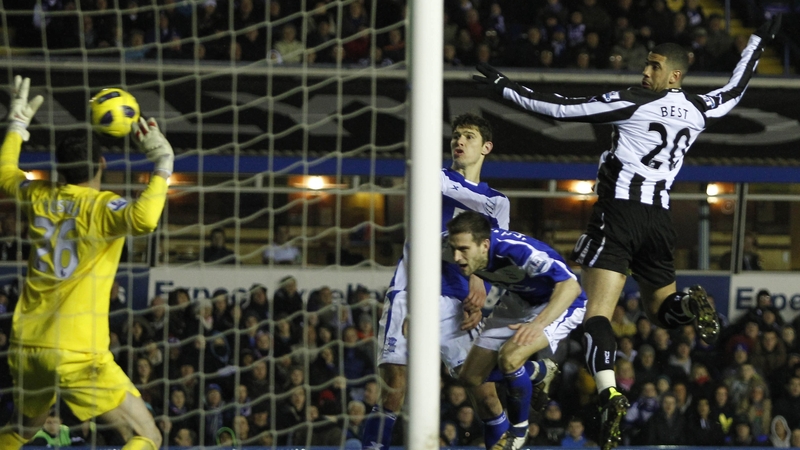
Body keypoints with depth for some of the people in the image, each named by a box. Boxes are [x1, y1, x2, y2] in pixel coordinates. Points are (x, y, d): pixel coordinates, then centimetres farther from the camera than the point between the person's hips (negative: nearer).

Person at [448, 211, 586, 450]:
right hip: (517, 302, 7)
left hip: (560, 303, -7)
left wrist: (538, 324, -56)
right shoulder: (467, 250, -20)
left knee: (509, 357, -31)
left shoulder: (516, 250, -39)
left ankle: (518, 431, -6)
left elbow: (570, 286, -45)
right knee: (470, 377, 2)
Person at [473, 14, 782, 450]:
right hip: (660, 216, 6)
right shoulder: (698, 110, 13)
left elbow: (563, 107, -7)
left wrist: (504, 86, 0)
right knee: (660, 309, 21)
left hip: (619, 213, -6)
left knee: (597, 311, -11)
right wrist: (759, 41, 48)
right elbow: (734, 91, 34)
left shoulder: (634, 103, -5)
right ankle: (691, 303, -14)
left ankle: (609, 394, -32)